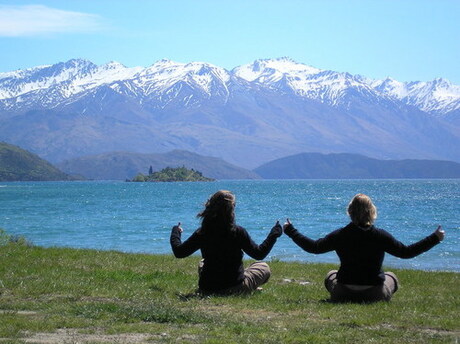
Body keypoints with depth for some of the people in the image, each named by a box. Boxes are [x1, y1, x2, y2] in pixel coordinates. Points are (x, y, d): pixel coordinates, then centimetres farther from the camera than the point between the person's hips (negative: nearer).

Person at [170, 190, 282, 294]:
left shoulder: (201, 233, -12)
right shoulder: (238, 232, -19)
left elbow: (179, 252, -1)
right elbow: (259, 254, -8)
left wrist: (175, 233, 17)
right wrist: (274, 234, 4)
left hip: (206, 289, 2)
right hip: (235, 287, -2)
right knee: (263, 267, 22)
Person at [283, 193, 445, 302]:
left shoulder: (340, 235, -8)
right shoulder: (381, 236, -12)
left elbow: (313, 247, 0)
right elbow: (406, 252, -7)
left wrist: (290, 231, 14)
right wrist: (435, 238, 2)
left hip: (343, 294, 1)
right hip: (376, 295, -1)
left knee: (331, 274, 36)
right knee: (391, 276, 34)